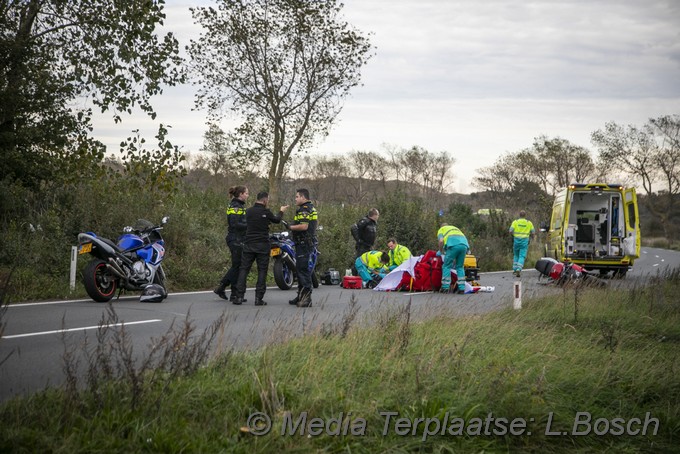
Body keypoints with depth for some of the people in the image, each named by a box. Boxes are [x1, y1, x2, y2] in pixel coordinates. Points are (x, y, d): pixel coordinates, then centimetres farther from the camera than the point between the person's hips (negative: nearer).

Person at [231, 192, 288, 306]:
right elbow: (277, 220, 10)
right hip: (262, 245, -3)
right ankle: (259, 298, 0)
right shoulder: (266, 212, -9)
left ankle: (239, 296, -1)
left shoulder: (249, 211, 2)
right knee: (262, 271, 4)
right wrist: (281, 212, 32)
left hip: (248, 245, 3)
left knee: (244, 269, 5)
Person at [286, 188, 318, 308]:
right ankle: (301, 296, 23)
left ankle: (307, 299, -14)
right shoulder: (312, 208, 18)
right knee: (301, 270, 16)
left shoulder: (304, 210, -15)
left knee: (304, 271, -11)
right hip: (310, 243, 11)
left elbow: (304, 226, -26)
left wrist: (291, 227, -11)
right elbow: (316, 223, 27)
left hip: (304, 244, -11)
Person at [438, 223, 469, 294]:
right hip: (464, 244, 5)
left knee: (447, 266, 4)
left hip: (453, 245, -5)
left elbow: (441, 241, 4)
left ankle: (445, 288, -1)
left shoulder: (441, 230, 25)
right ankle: (461, 288, 8)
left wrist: (441, 252, 19)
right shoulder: (455, 228, 40)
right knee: (460, 267, 14)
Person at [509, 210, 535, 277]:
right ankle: (519, 269, -21)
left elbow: (510, 231, -7)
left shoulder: (515, 222, 2)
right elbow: (533, 233, 2)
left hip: (516, 240, 1)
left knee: (516, 255, 20)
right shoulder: (529, 223, 3)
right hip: (525, 241, -1)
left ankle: (515, 269, 16)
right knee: (522, 256, -3)